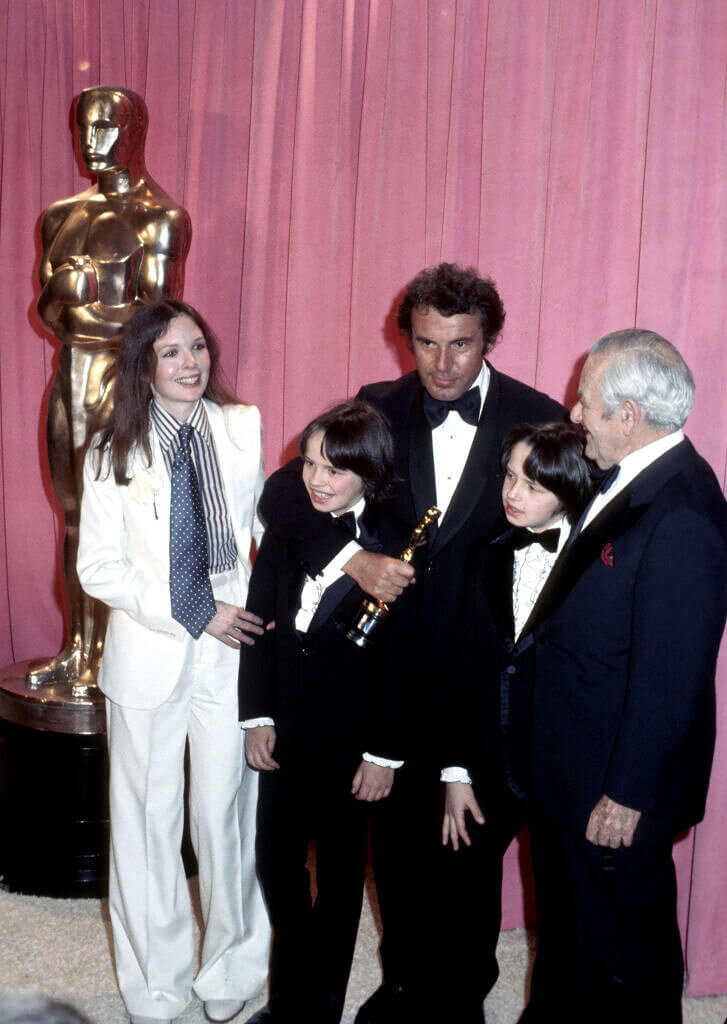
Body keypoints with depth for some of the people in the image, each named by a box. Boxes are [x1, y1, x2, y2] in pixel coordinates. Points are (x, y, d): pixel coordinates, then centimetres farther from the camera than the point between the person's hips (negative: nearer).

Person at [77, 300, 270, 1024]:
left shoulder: (243, 429, 1)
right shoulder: (114, 451, -2)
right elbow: (99, 568, -6)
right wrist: (196, 613, -14)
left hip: (231, 653, 1)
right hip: (149, 657, 0)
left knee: (226, 814, 8)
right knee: (148, 821, 11)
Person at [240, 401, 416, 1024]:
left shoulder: (396, 552, -12)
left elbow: (400, 661, -11)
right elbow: (259, 627, 3)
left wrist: (384, 754, -11)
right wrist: (258, 716, 0)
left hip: (349, 739, -4)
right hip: (284, 732, 4)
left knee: (339, 875, 12)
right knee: (275, 863, 14)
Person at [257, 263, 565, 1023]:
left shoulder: (538, 420, -8)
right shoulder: (377, 410, -3)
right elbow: (282, 495, -8)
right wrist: (355, 557, -25)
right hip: (393, 665, 2)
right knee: (396, 825, 16)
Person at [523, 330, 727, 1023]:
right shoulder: (627, 478, 2)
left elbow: (671, 673, -25)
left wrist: (628, 793, -19)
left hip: (615, 790, -9)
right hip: (568, 773, 9)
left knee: (622, 950, 14)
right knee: (565, 923, 28)